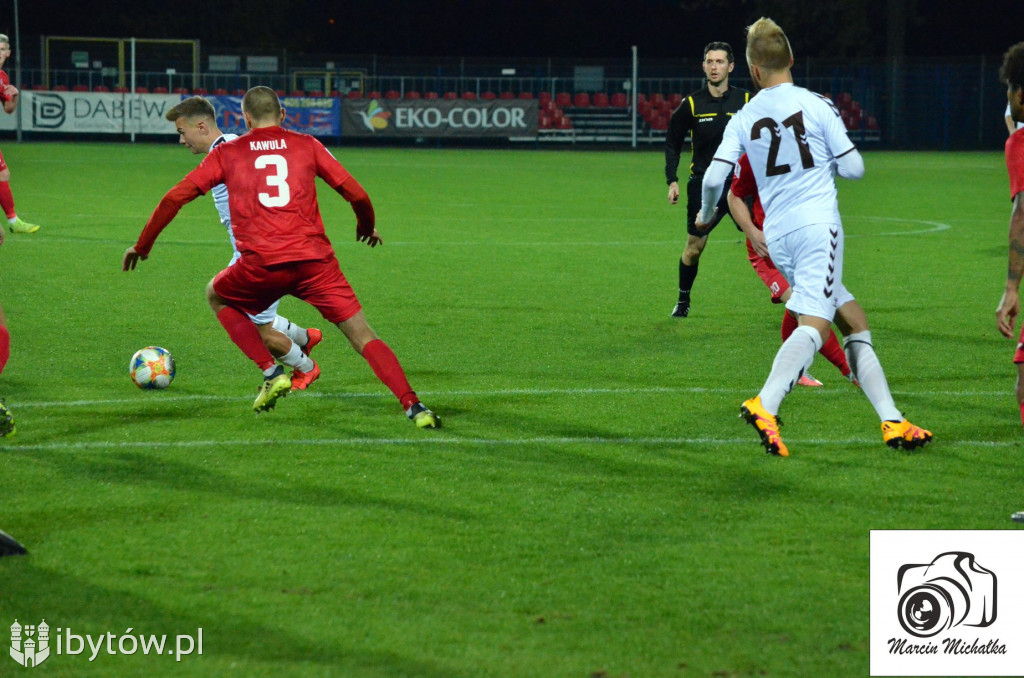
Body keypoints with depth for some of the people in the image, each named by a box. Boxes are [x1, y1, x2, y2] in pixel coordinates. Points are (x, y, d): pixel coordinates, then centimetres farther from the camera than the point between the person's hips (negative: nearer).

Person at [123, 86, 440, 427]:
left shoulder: (227, 153, 15)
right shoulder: (306, 145, 15)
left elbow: (175, 197, 14)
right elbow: (357, 194, 13)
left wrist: (142, 245, 26)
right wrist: (367, 226, 35)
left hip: (262, 264, -1)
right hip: (315, 258, 1)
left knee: (217, 297, 29)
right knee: (363, 336, 4)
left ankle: (271, 373, 13)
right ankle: (414, 407, -14)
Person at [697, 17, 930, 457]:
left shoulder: (742, 120, 7)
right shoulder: (818, 106, 0)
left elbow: (714, 177, 1)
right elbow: (853, 168, 1)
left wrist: (705, 215, 21)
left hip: (777, 235, 5)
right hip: (817, 225, -5)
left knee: (855, 322, 12)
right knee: (813, 324, -18)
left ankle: (892, 422, 6)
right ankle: (765, 406, -40)